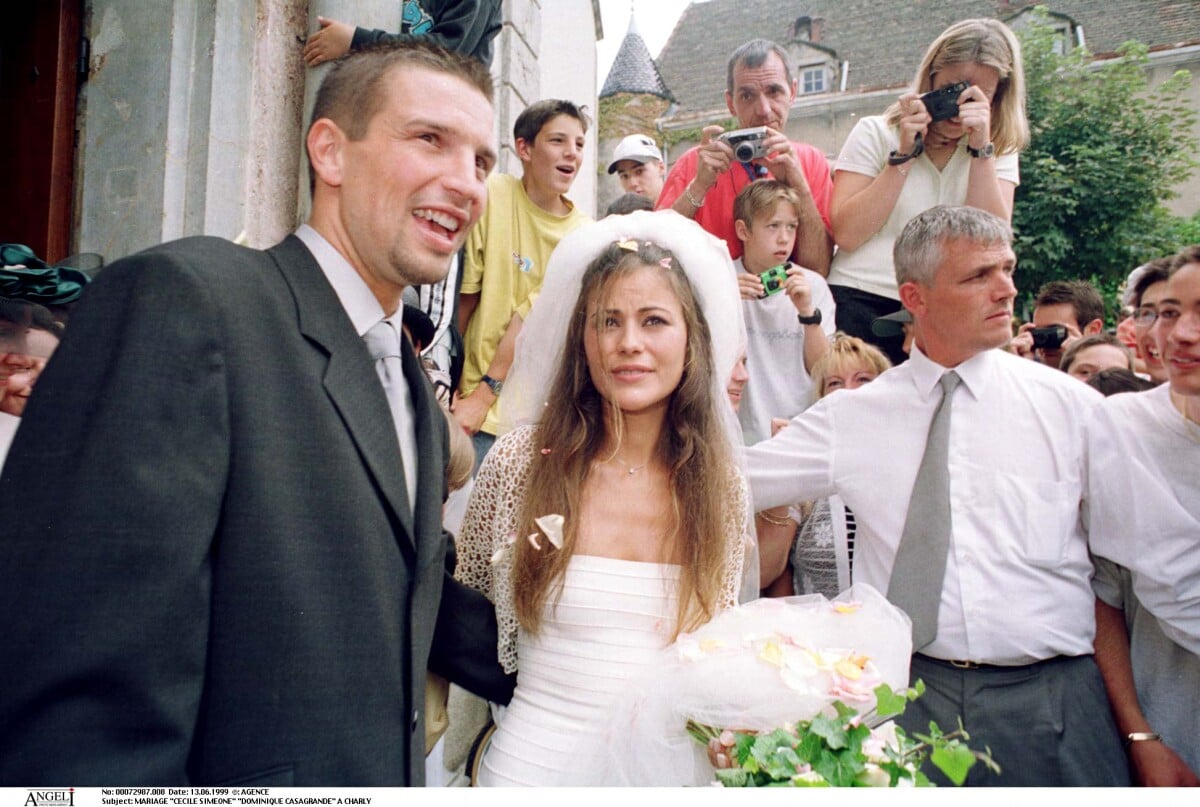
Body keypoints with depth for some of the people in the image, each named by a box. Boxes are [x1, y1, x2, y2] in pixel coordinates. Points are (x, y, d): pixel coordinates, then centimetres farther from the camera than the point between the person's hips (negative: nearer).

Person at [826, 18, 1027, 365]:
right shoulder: (876, 133, 4)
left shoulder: (999, 150, 11)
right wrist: (904, 154, -10)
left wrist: (982, 147, -10)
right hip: (861, 304, -1)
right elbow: (846, 235, -9)